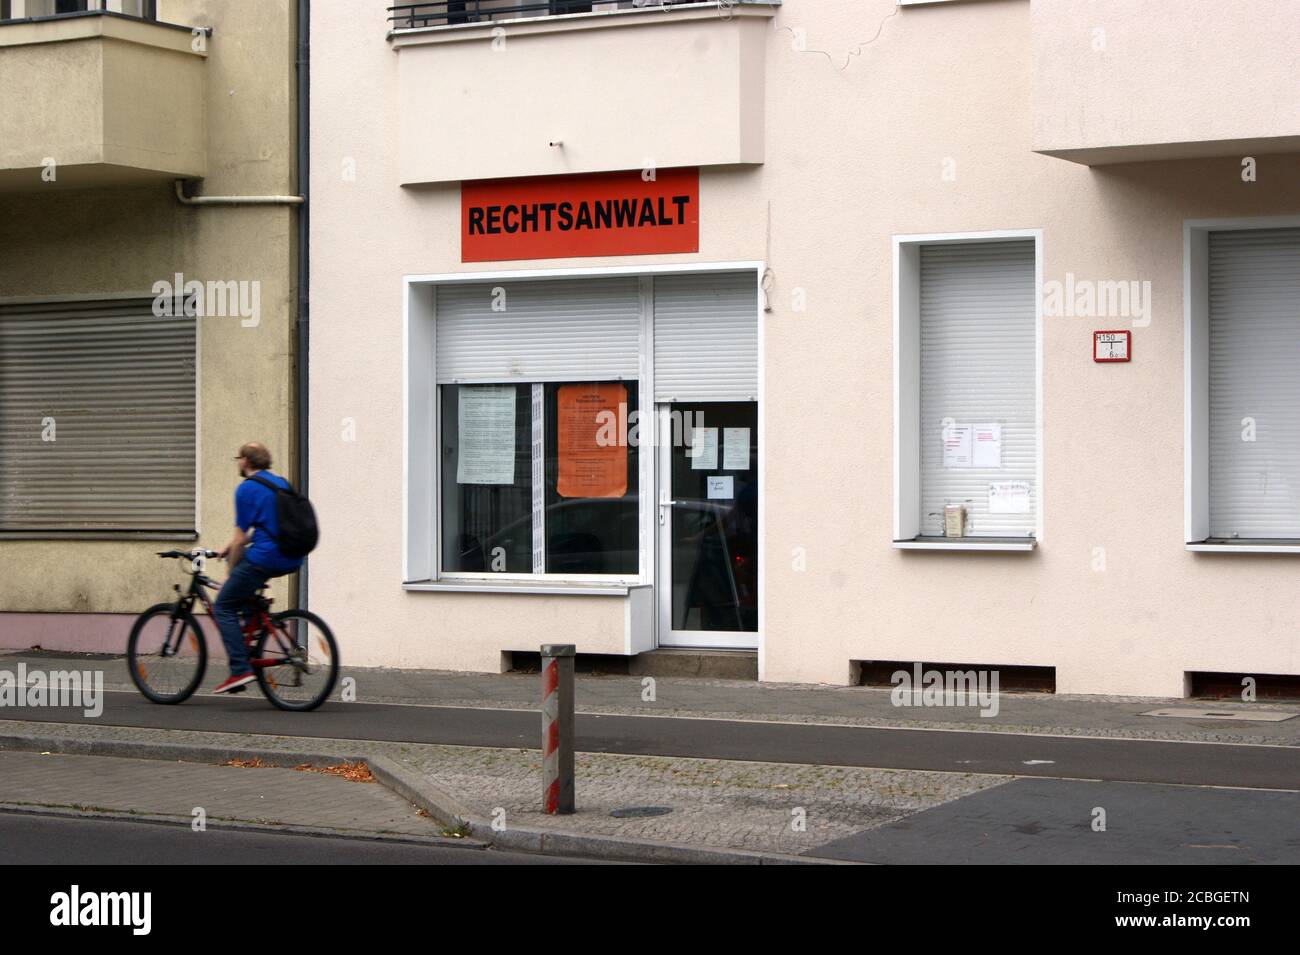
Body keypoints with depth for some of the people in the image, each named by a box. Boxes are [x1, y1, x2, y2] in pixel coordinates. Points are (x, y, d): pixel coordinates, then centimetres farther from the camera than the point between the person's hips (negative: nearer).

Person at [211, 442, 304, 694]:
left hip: (265, 558, -8)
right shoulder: (281, 483, 18)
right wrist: (232, 547, 30)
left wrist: (231, 574, 5)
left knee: (223, 607, 3)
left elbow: (240, 538, -6)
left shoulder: (246, 489, -6)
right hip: (291, 560, 8)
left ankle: (240, 670, -9)